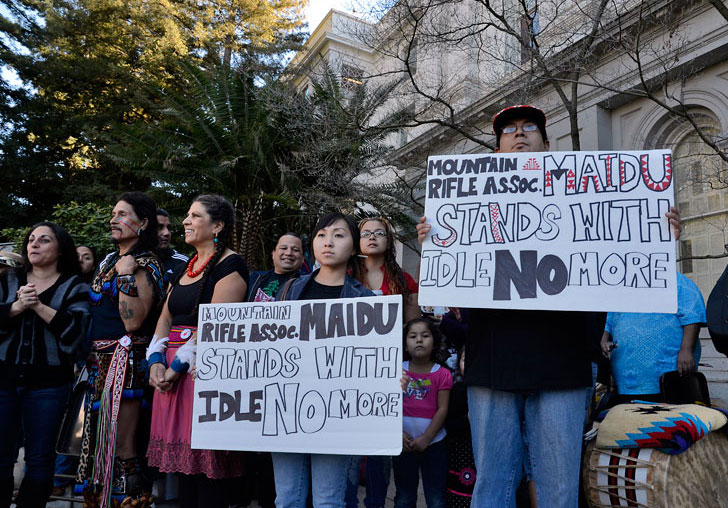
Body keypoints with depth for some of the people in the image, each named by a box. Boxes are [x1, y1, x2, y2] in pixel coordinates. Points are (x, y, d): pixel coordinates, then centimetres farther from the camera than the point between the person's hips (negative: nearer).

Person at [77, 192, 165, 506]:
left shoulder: (145, 264, -10)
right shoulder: (109, 260, 15)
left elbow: (133, 322, -20)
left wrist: (126, 276, -20)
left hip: (126, 359, -8)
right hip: (98, 359, 8)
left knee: (120, 446, -4)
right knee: (96, 438, 14)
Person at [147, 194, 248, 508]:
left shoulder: (230, 265, -8)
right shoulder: (187, 266, 18)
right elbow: (165, 318, 14)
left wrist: (178, 365, -16)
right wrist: (156, 361, -1)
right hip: (169, 373, 8)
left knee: (205, 468, -2)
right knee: (182, 464, 13)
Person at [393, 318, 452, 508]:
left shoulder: (442, 374, -4)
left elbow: (442, 409, -7)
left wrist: (425, 438, -13)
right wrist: (398, 433, -11)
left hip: (433, 443, -1)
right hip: (403, 443, 2)